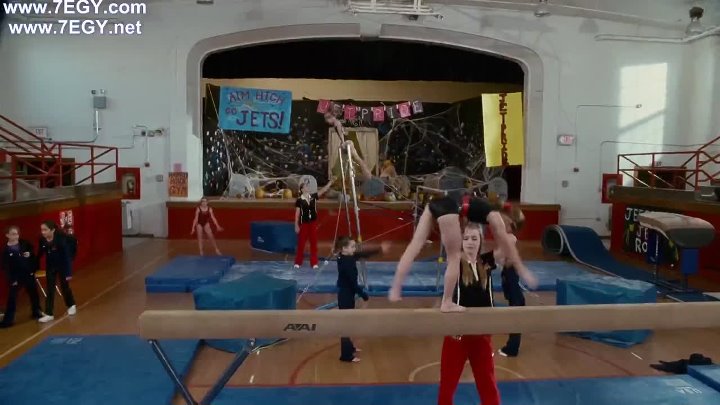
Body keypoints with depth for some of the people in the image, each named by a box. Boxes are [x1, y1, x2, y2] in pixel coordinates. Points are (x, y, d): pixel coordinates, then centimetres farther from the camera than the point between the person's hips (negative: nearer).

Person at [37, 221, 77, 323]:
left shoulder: (61, 239, -26)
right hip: (50, 267, 3)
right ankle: (49, 314, 9)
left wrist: (69, 272, -23)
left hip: (62, 266, -3)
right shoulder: (42, 240, -14)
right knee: (50, 290, 4)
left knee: (64, 287, 12)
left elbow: (67, 255, -23)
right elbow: (39, 254, 0)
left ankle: (71, 305, 36)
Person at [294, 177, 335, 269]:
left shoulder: (313, 196, 2)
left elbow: (323, 190, -6)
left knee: (314, 242, 6)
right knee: (301, 242, 4)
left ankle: (314, 262, 13)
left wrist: (331, 182, -17)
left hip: (313, 222, 3)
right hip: (304, 223, -3)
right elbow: (297, 214, -5)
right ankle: (298, 262, 14)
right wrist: (296, 226, -7)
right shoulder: (299, 200, -7)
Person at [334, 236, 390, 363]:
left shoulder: (348, 258, 3)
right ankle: (346, 355, 4)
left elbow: (364, 254, 6)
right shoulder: (345, 262, -24)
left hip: (347, 294, 10)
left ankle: (349, 347, 38)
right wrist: (363, 294, -13)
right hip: (345, 295, -10)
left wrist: (379, 249, 0)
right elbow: (353, 282, -22)